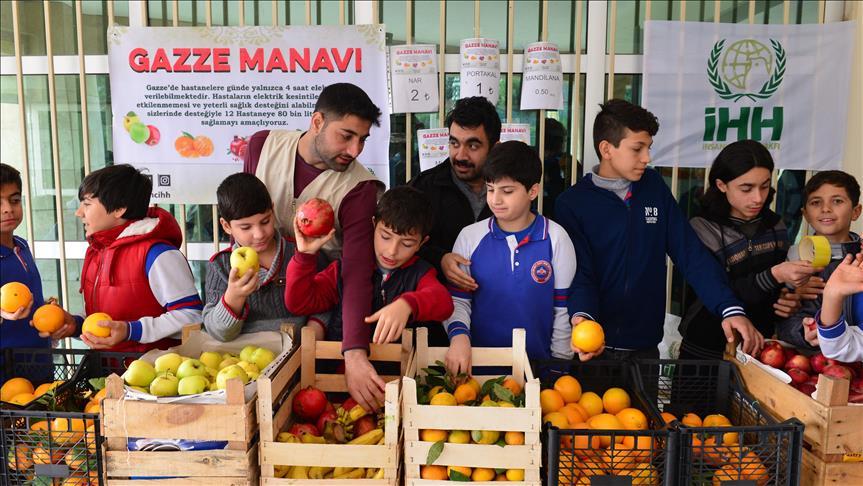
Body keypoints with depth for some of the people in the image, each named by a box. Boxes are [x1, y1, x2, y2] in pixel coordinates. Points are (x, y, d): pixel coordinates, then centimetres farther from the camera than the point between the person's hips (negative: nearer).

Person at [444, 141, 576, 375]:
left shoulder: (556, 238, -1)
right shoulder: (469, 237, 1)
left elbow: (563, 310, 3)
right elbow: (458, 300, 4)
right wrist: (459, 335, -15)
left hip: (537, 362, 0)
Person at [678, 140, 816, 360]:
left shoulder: (775, 226, 1)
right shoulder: (702, 229, -15)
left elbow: (782, 282, 12)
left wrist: (786, 300, -10)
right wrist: (774, 275, -32)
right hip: (706, 350, -4)